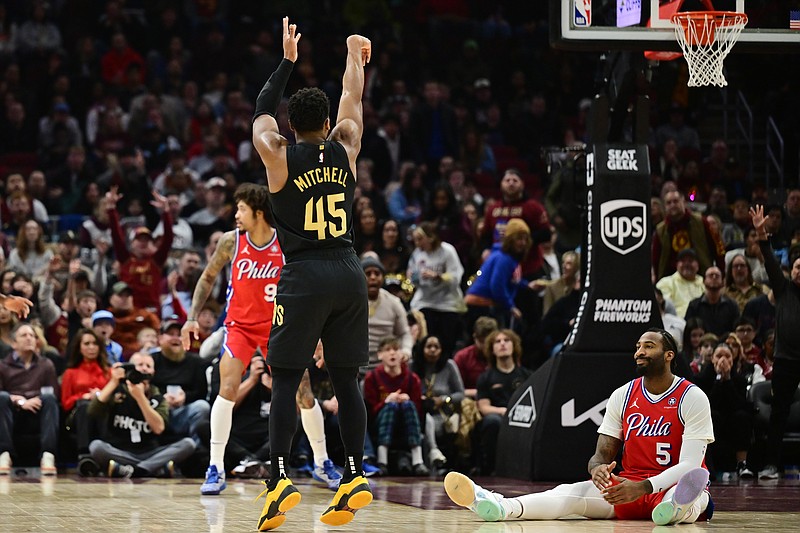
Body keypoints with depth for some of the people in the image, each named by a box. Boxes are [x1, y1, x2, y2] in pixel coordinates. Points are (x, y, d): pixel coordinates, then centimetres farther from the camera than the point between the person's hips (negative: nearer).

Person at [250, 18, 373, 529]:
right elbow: (353, 99, 22)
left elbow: (262, 113, 16)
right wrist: (356, 54, 38)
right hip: (349, 273, 3)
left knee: (285, 380, -3)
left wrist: (287, 61, 24)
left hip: (304, 277, -3)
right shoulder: (345, 150, 5)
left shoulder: (280, 156, -2)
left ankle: (281, 480, -15)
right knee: (346, 379, 8)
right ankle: (355, 477, 4)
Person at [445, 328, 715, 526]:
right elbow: (602, 453, 5)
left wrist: (643, 488, -32)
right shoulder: (622, 396, 7)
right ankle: (498, 506, -52)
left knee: (695, 493, -43)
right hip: (626, 484, 4)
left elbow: (690, 465, -16)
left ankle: (678, 508, -82)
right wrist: (597, 469, -23)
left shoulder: (692, 398, -8)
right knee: (569, 492, -25)